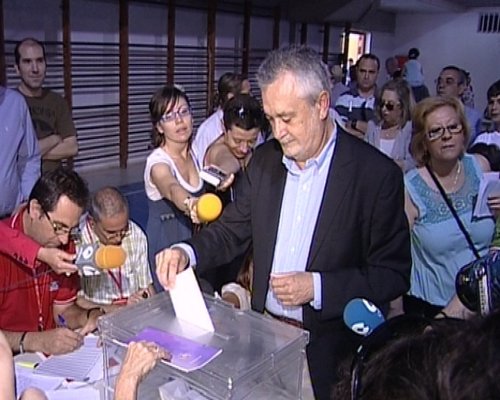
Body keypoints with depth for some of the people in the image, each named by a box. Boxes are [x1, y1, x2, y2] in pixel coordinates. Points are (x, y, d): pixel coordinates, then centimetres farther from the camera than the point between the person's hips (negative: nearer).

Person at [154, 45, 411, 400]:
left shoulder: (378, 174, -17)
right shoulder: (265, 159, -1)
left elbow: (393, 274, -14)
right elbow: (234, 230, 5)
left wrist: (317, 287, -24)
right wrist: (187, 252, -14)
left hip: (331, 348, -4)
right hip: (264, 332, 5)